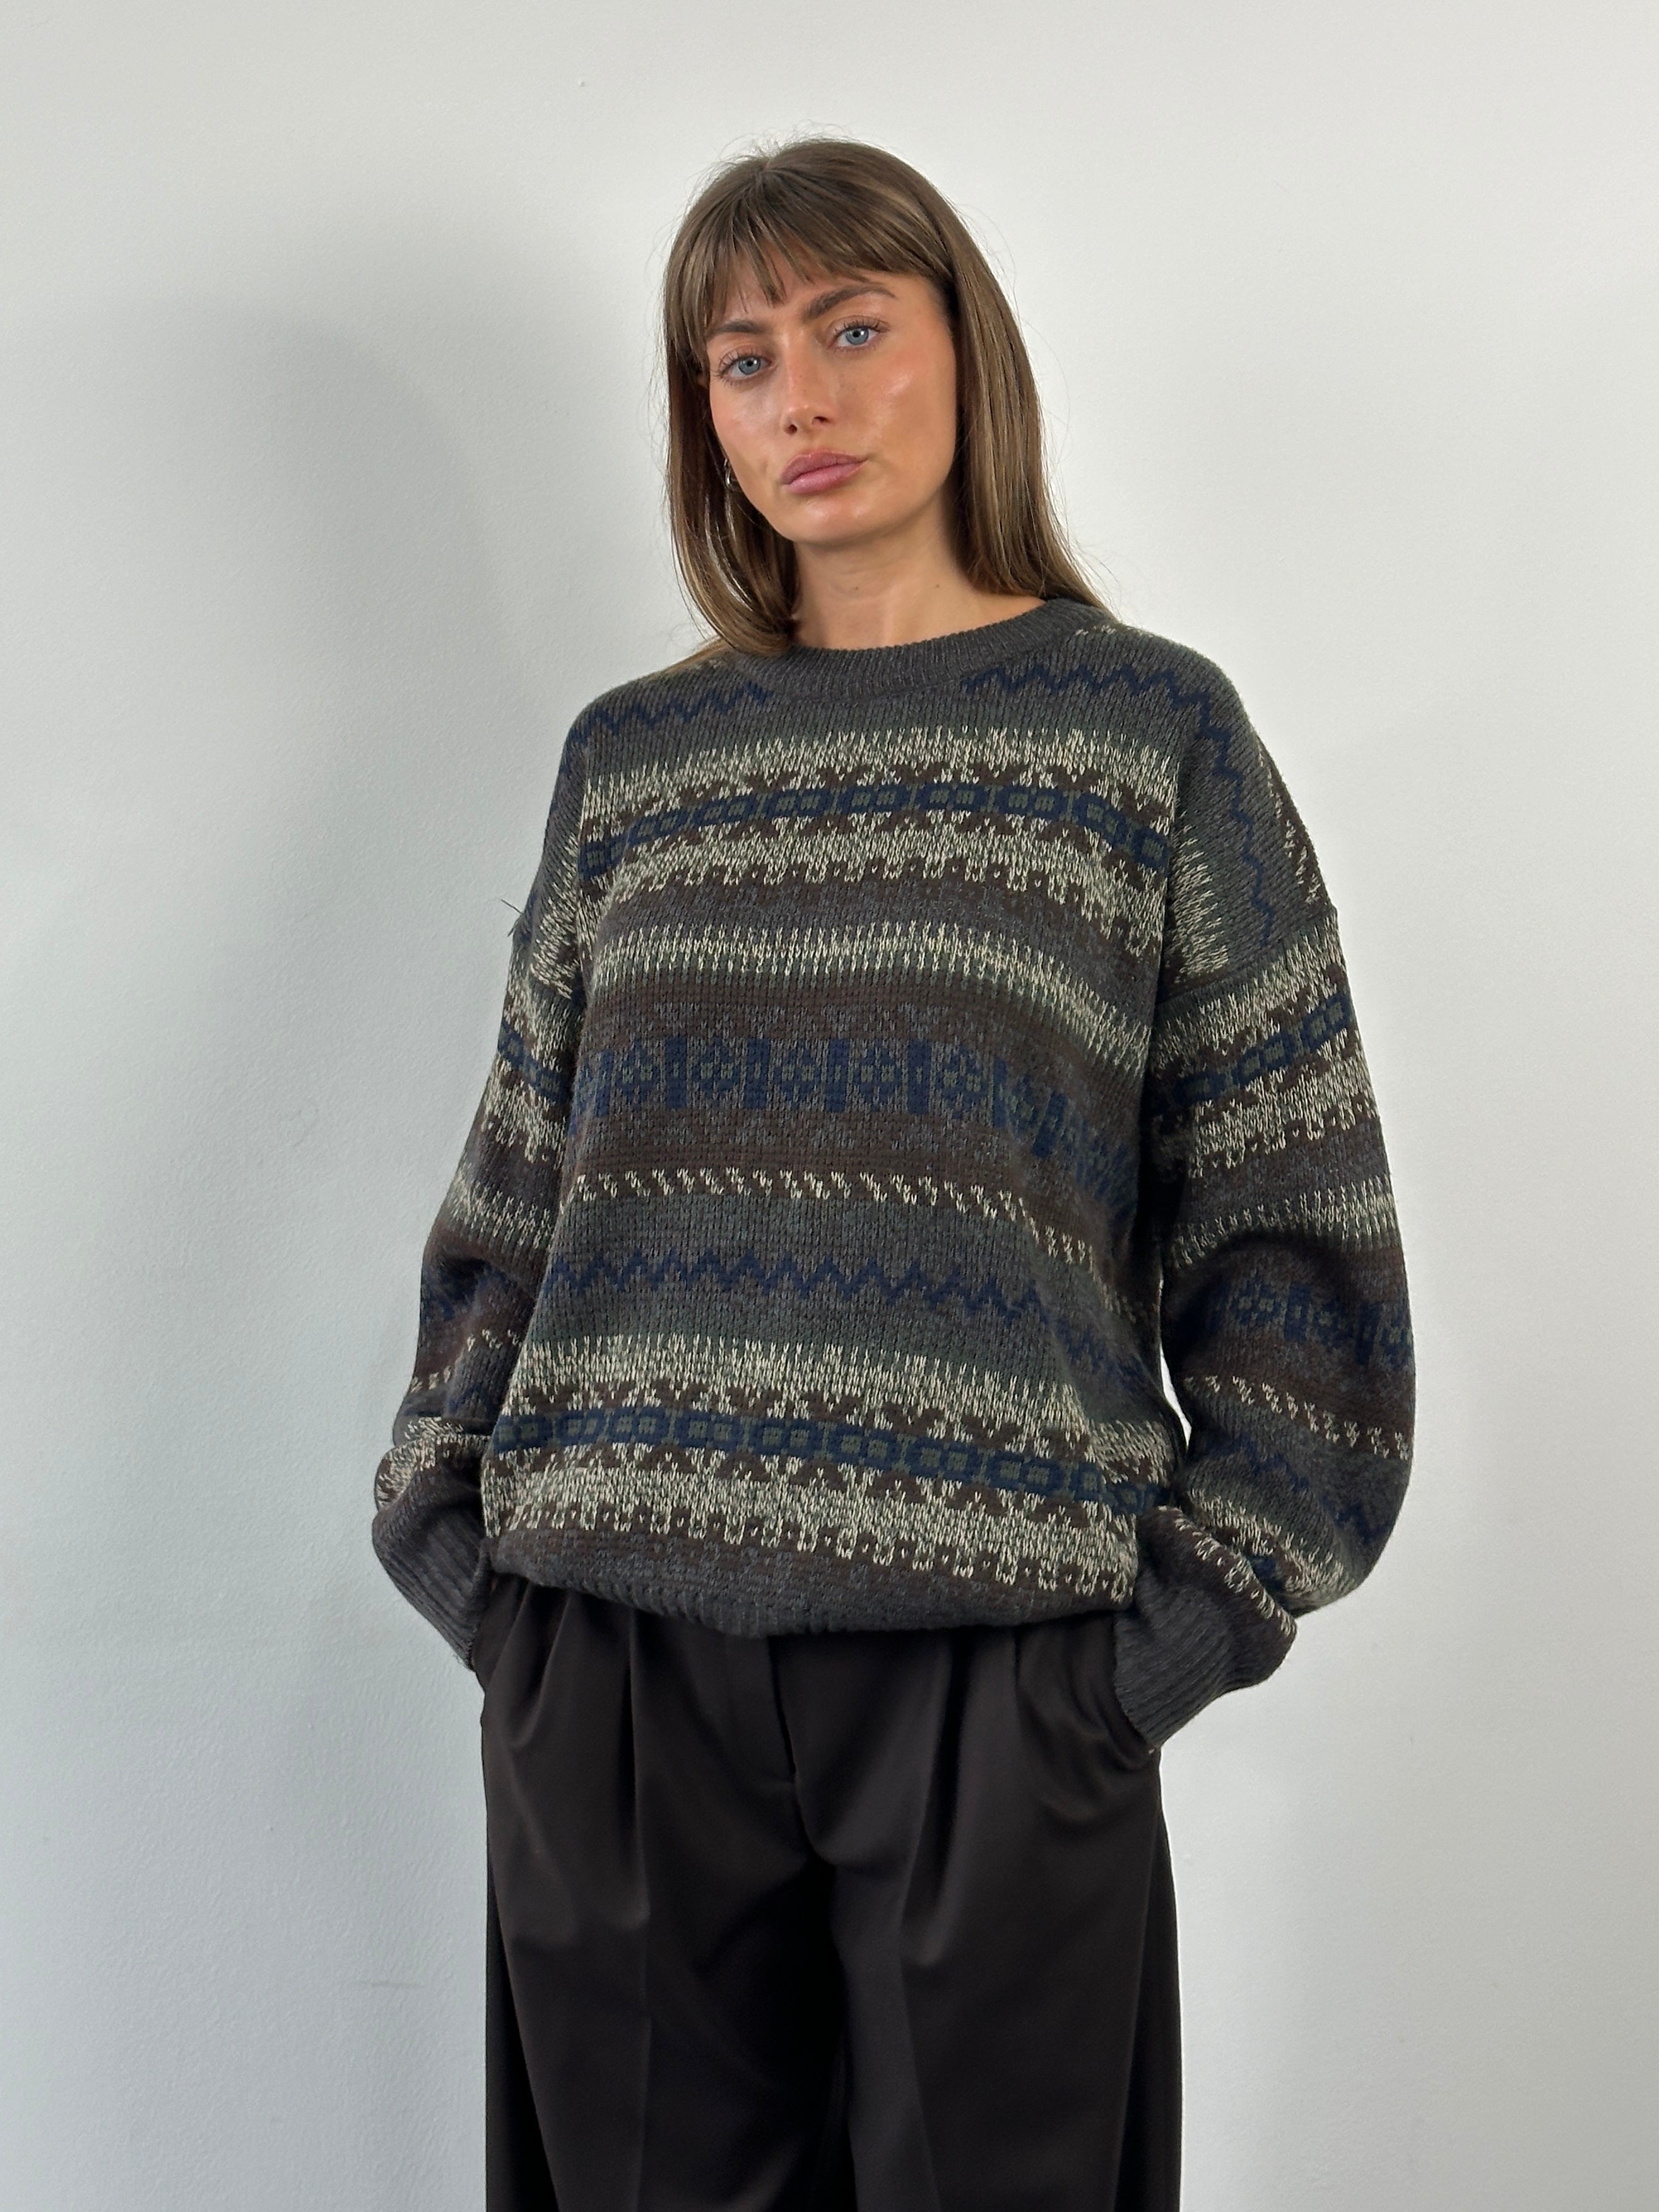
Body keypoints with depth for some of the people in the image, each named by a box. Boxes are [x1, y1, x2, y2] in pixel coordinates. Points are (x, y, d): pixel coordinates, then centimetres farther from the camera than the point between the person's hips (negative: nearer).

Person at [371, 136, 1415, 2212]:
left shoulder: (1147, 725, 3)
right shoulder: (629, 757, 11)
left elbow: (1285, 1219, 1)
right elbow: (515, 1194, 14)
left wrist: (1185, 1613, -5)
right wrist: (453, 1533, 4)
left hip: (994, 1658, -2)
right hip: (607, 1652, 3)